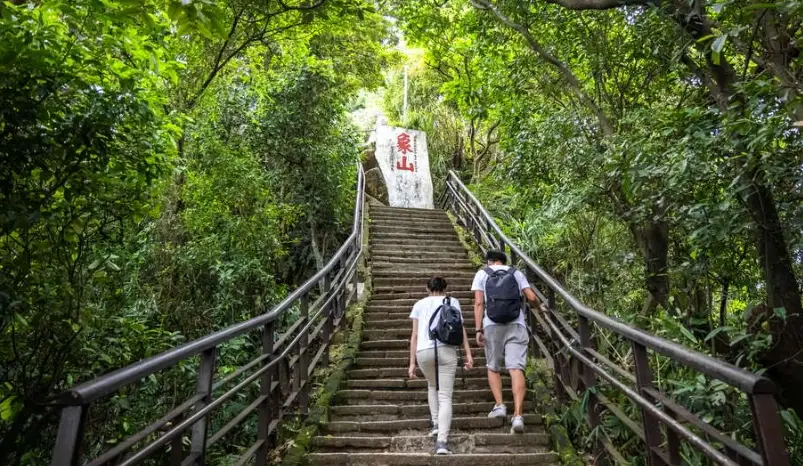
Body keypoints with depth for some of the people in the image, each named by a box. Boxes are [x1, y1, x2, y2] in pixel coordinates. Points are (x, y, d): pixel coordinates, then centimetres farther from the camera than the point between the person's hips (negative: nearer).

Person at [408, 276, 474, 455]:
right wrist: (468, 353, 2)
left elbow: (415, 334, 13)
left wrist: (412, 363, 13)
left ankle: (436, 424, 23)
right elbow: (460, 328, 6)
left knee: (432, 385, 29)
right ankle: (442, 441, -11)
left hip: (424, 351, 2)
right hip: (446, 349, -1)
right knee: (445, 396, 2)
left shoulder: (419, 304, 20)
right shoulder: (452, 301, 19)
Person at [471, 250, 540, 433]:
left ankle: (499, 405, 6)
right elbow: (532, 298, 7)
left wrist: (478, 329, -2)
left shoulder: (482, 273, 11)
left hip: (492, 325, -1)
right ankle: (517, 415, -11)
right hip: (516, 325, 1)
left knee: (493, 368, 16)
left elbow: (479, 303, 0)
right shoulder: (516, 273, 15)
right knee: (516, 369, -4)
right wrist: (537, 305, 30)